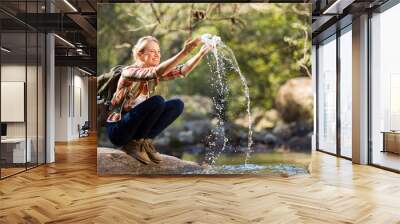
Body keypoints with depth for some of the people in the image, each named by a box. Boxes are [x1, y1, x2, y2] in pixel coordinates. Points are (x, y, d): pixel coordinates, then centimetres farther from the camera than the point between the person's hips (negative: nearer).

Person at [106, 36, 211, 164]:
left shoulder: (156, 74, 2)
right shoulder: (129, 71, -19)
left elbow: (182, 71, -10)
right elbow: (157, 72, -37)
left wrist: (201, 53, -24)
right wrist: (184, 52, -44)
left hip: (135, 126, 7)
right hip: (117, 130, -7)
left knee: (177, 104, -7)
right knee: (157, 101, -29)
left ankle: (145, 141, -2)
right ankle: (134, 143, -11)